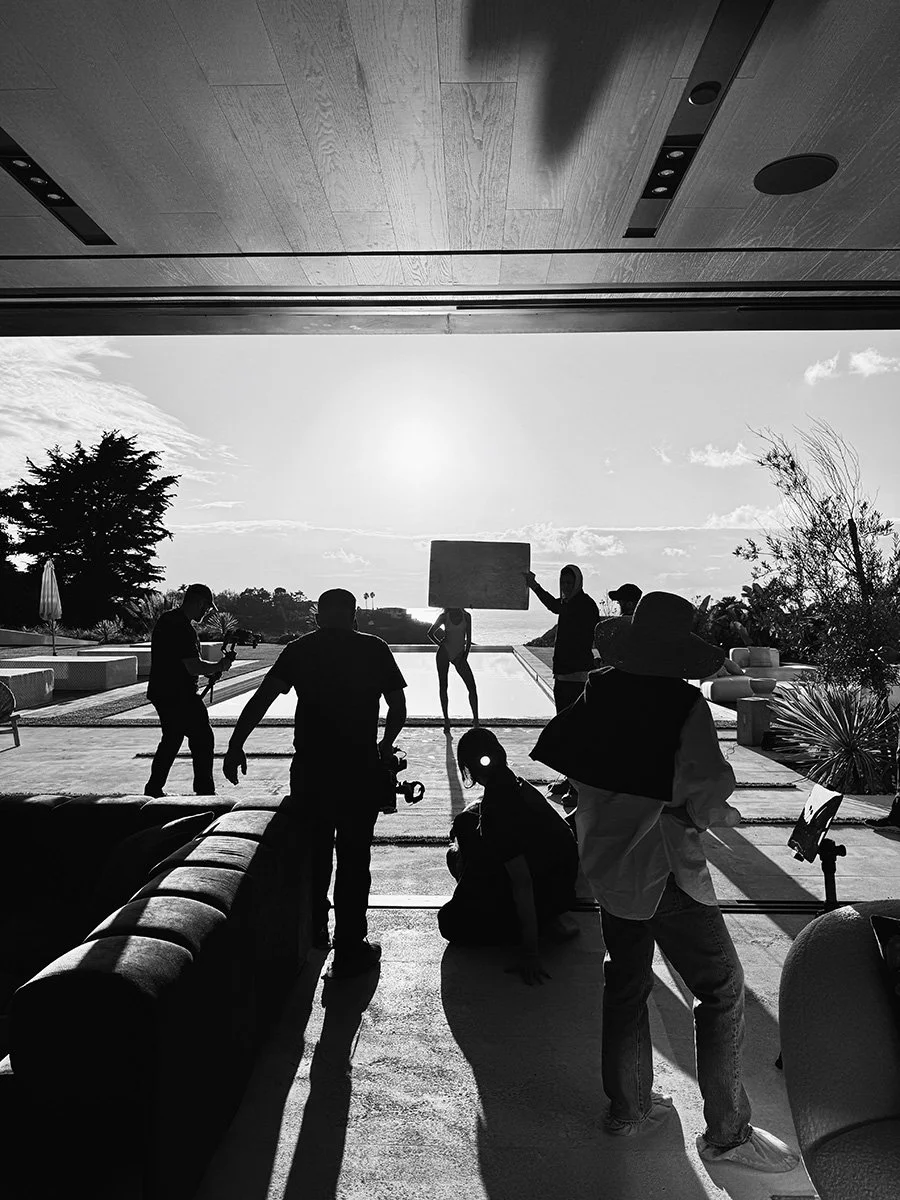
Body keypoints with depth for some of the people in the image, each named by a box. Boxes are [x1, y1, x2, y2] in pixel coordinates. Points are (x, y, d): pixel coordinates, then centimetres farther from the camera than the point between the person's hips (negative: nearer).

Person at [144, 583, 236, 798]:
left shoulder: (166, 619, 11)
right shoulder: (183, 628, -21)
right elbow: (193, 667, -25)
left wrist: (209, 669, 15)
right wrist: (220, 666, -9)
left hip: (161, 693, 10)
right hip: (179, 696, -10)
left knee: (171, 740, 20)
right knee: (203, 739, 0)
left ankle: (154, 789, 24)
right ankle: (205, 791, 6)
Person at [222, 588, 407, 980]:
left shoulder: (300, 649, 3)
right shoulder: (375, 649, 1)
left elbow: (261, 698, -5)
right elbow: (398, 708, 2)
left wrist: (235, 745, -1)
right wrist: (385, 746, 18)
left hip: (310, 768, 2)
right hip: (361, 769, -2)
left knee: (314, 852, 20)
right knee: (354, 857, 8)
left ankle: (315, 933, 37)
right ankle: (350, 950, 16)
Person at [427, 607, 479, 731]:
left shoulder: (466, 616, 1)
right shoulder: (444, 617, -2)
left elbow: (468, 638, 3)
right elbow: (430, 634, 5)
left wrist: (465, 656, -4)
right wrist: (440, 644, -4)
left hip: (459, 655, 1)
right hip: (444, 653, -1)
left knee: (472, 687, -7)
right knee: (443, 686, -1)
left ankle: (476, 719, 0)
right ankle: (446, 719, 8)